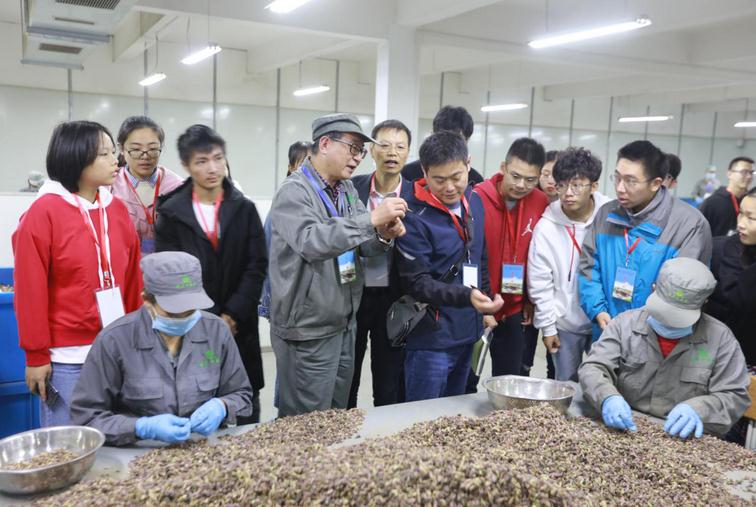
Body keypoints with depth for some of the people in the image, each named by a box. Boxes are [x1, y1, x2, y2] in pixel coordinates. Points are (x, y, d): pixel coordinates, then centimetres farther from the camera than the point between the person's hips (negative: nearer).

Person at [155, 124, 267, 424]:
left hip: (239, 329, 2)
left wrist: (232, 316, -10)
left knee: (246, 415, 7)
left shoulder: (244, 209, 6)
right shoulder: (171, 214, 2)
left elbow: (257, 267, 0)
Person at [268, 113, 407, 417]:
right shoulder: (294, 191, -16)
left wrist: (384, 236, -15)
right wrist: (372, 219, -35)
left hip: (345, 324, 8)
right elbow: (311, 241, -33)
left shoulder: (347, 189, 9)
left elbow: (359, 244, 7)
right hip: (308, 331, -8)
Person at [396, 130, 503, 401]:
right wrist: (467, 296, -32)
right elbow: (417, 282, -19)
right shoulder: (415, 218, -18)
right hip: (431, 338, -7)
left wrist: (485, 308, 14)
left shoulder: (474, 202, 5)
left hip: (467, 333, 7)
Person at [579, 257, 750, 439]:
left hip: (682, 439, 0)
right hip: (624, 431, 0)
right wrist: (608, 398, -24)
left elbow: (735, 395, 1)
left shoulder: (720, 338, -1)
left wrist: (698, 410, -19)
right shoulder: (625, 323, 1)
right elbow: (593, 367, -3)